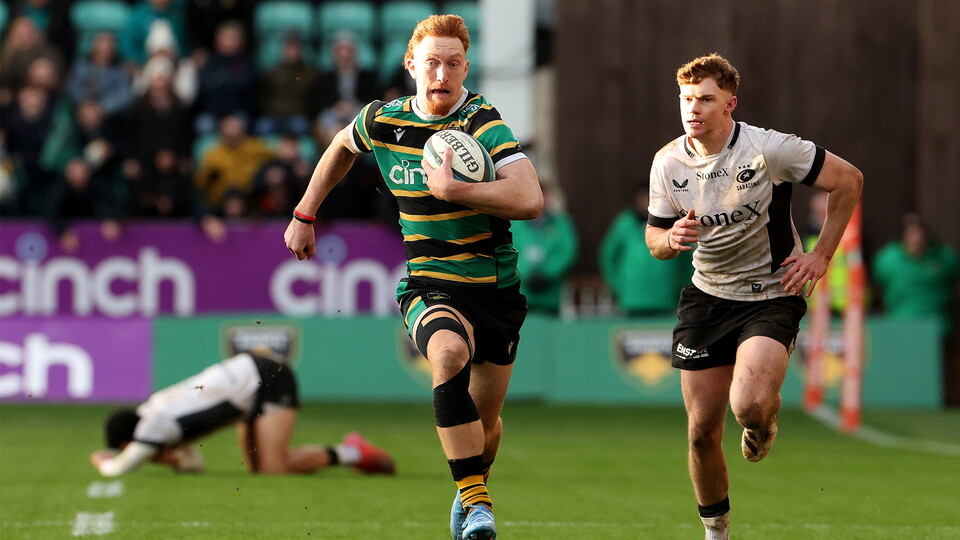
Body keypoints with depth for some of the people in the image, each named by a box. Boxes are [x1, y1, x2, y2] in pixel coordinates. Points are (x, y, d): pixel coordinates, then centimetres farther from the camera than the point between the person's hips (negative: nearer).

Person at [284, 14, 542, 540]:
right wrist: (304, 215, 25)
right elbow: (341, 147, 23)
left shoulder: (484, 124, -15)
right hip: (428, 286, 0)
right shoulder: (382, 121, -2)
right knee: (450, 353, -33)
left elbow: (530, 200, -28)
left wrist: (449, 189, -28)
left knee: (485, 421, 10)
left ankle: (471, 490, 46)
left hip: (495, 288, 0)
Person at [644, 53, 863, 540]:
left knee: (749, 407, -27)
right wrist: (672, 239, -16)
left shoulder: (767, 149, -17)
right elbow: (654, 238, 9)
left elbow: (848, 180, -7)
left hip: (771, 295, -4)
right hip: (706, 298, 4)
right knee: (701, 431, 1)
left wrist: (820, 257, -8)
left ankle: (765, 417, 12)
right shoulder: (668, 162, -4)